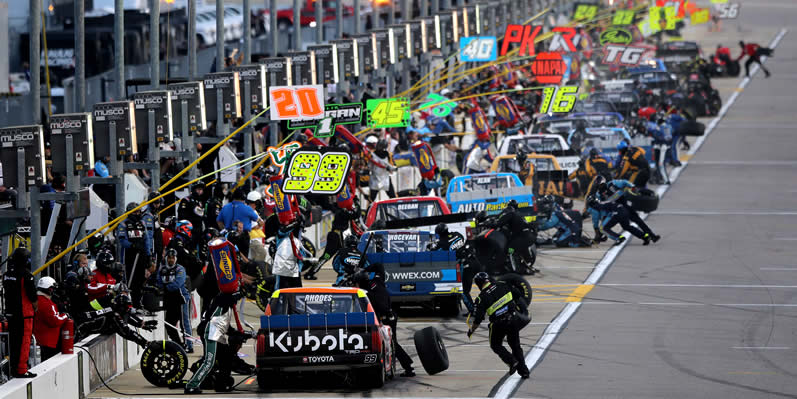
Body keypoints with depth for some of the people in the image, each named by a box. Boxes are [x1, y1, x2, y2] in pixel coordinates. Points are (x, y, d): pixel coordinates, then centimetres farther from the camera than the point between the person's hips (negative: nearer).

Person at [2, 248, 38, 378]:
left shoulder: (7, 275, 7)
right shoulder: (26, 274, -16)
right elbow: (32, 296, -13)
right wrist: (35, 307, 5)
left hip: (10, 312, 7)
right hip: (24, 313, -7)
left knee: (14, 341, 14)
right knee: (24, 341, -3)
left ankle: (14, 368, 20)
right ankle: (21, 370, -4)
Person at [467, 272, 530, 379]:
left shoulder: (482, 298, -8)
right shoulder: (502, 286, 1)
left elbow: (478, 318, -8)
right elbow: (517, 297, 10)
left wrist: (471, 330, 8)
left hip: (498, 324, -4)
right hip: (514, 319, 4)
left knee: (495, 345, 19)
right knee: (515, 345, 18)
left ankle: (512, 361, -3)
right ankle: (523, 370, 14)